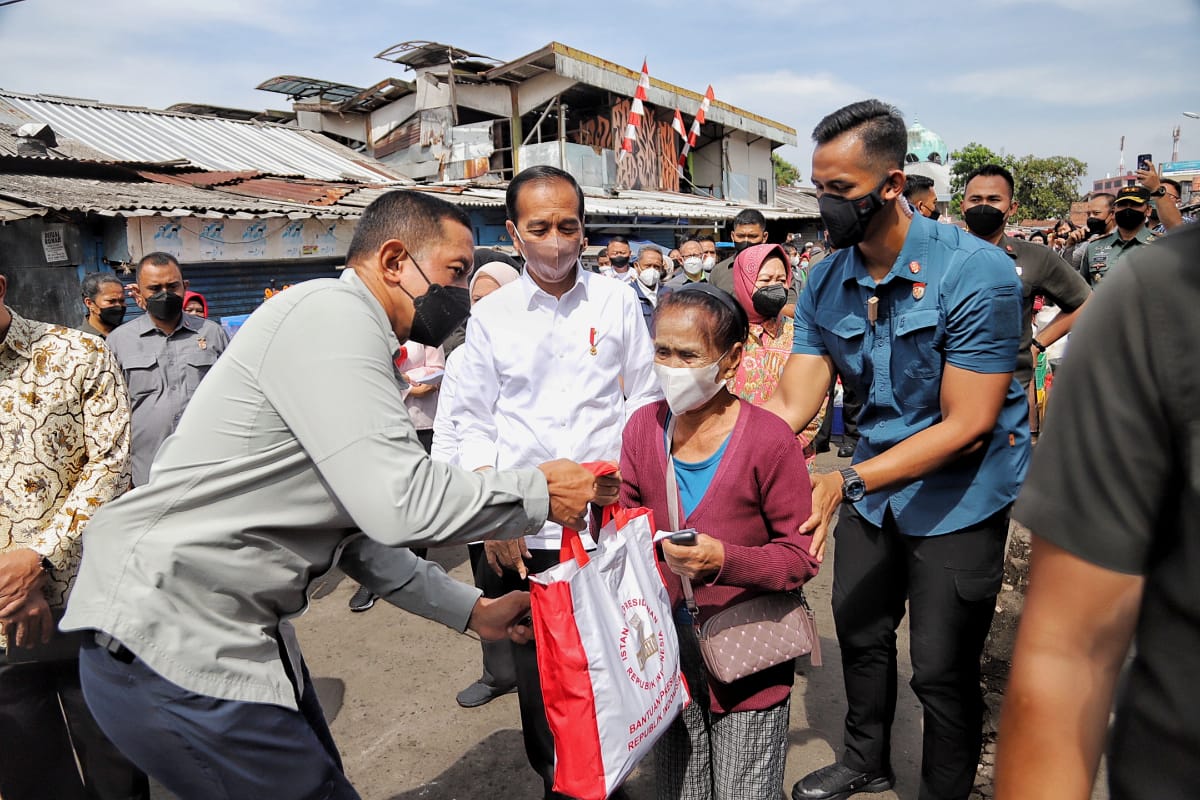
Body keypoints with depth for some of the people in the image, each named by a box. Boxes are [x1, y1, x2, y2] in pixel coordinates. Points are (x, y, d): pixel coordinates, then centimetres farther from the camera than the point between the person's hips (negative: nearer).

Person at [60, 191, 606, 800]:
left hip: (243, 629, 10)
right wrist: (539, 492, -13)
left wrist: (468, 609, 14)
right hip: (171, 642, -10)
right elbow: (400, 501, -27)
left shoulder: (351, 338, 14)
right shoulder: (331, 312, -17)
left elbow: (358, 531, 16)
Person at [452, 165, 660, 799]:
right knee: (537, 670, 9)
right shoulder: (490, 316, 3)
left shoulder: (616, 301, 4)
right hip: (524, 530, 0)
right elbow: (474, 421, 5)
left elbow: (645, 399, 9)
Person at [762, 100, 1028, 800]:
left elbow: (966, 425, -24)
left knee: (942, 669, 3)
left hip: (961, 491, -5)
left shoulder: (976, 273, -22)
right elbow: (792, 405, -10)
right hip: (873, 479, 5)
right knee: (860, 632, 19)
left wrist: (848, 482, -31)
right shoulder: (826, 283, -5)